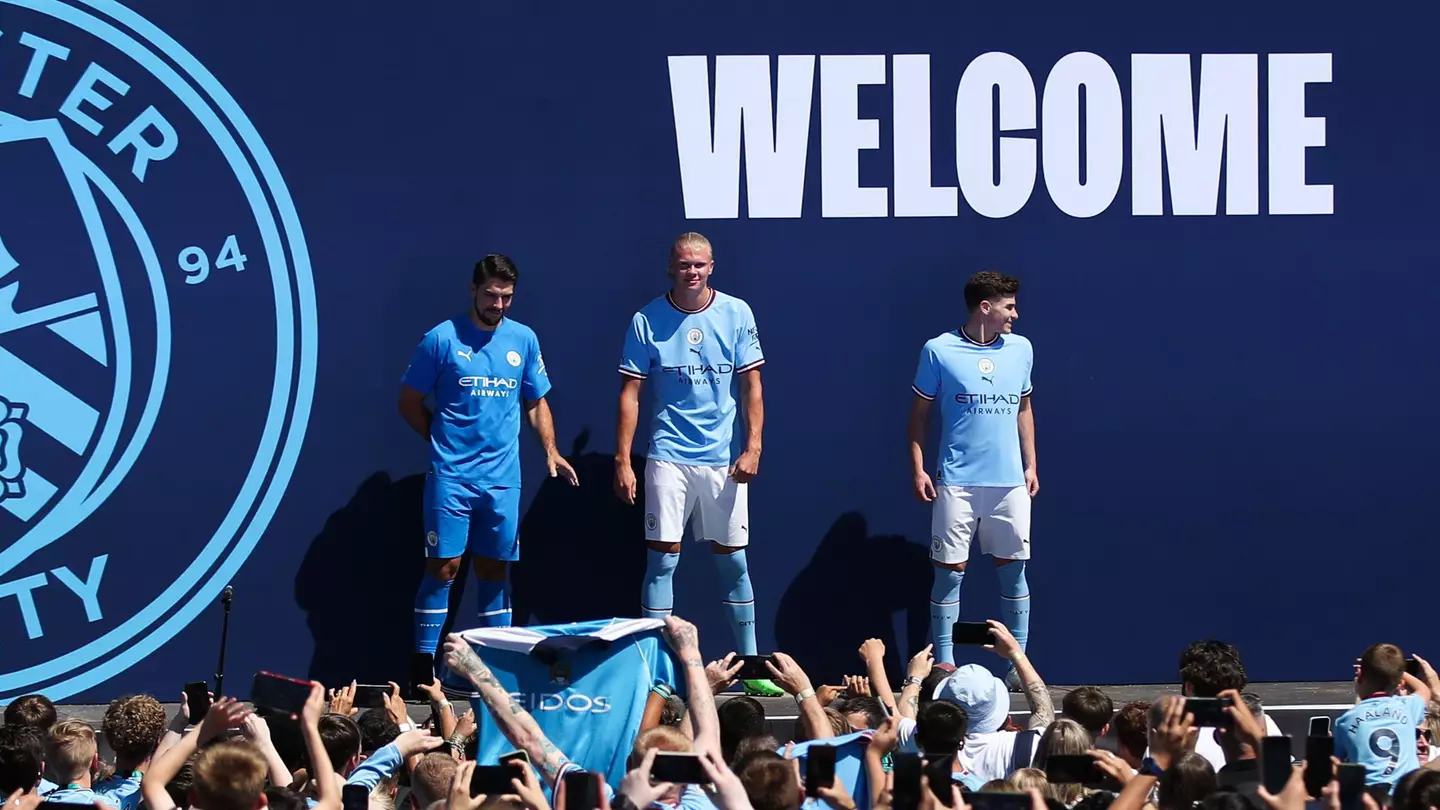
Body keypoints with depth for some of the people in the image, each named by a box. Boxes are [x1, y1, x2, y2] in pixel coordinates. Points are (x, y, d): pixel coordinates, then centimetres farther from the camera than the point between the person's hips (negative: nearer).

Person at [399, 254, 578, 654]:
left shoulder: (524, 339, 8)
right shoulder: (442, 339, -4)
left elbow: (536, 402, 15)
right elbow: (410, 402, 3)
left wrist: (550, 451, 1)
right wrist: (446, 440, -1)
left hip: (503, 478, 4)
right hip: (450, 475, -4)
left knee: (494, 569, 9)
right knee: (444, 566, -7)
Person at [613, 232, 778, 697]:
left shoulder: (736, 314, 2)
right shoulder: (647, 321, -1)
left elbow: (751, 384, 4)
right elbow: (630, 392, 1)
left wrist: (753, 446, -5)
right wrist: (622, 460, -4)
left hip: (725, 459, 1)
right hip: (668, 456, -1)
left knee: (733, 559, 6)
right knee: (662, 558, -4)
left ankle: (750, 664, 14)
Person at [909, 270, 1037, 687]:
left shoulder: (1021, 349, 9)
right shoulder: (939, 351, -2)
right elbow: (919, 414, 4)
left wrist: (1031, 465, 13)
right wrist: (918, 470, -2)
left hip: (1010, 481, 3)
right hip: (956, 481, -3)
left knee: (1013, 569, 4)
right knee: (950, 571, -1)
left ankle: (1019, 665, 9)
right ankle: (944, 665, 5)